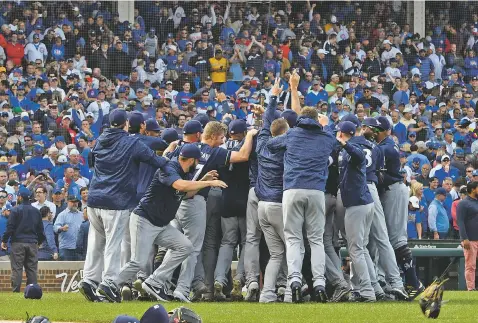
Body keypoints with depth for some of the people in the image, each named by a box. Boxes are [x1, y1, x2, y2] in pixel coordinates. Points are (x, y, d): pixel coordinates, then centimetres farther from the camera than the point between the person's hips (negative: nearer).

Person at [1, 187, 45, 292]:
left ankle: (16, 290, -9)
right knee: (32, 268, 5)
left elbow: (10, 227, -8)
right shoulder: (36, 211, 9)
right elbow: (40, 229, 13)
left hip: (18, 243, -4)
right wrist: (39, 242, 24)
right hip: (32, 243, 4)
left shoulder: (16, 210, -6)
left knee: (17, 268, -4)